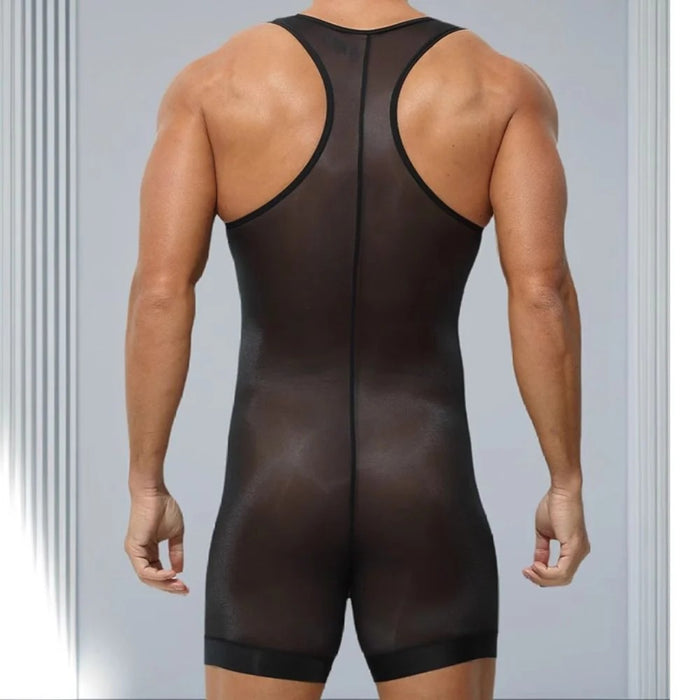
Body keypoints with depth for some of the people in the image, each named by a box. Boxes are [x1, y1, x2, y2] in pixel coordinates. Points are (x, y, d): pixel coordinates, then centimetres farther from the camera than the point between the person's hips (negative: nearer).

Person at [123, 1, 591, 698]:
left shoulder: (212, 83, -3)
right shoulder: (503, 87, -2)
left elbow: (159, 292, -8)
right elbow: (542, 293, -10)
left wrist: (146, 491, 1)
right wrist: (568, 487, 1)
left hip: (274, 508, 0)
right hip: (426, 510, 0)